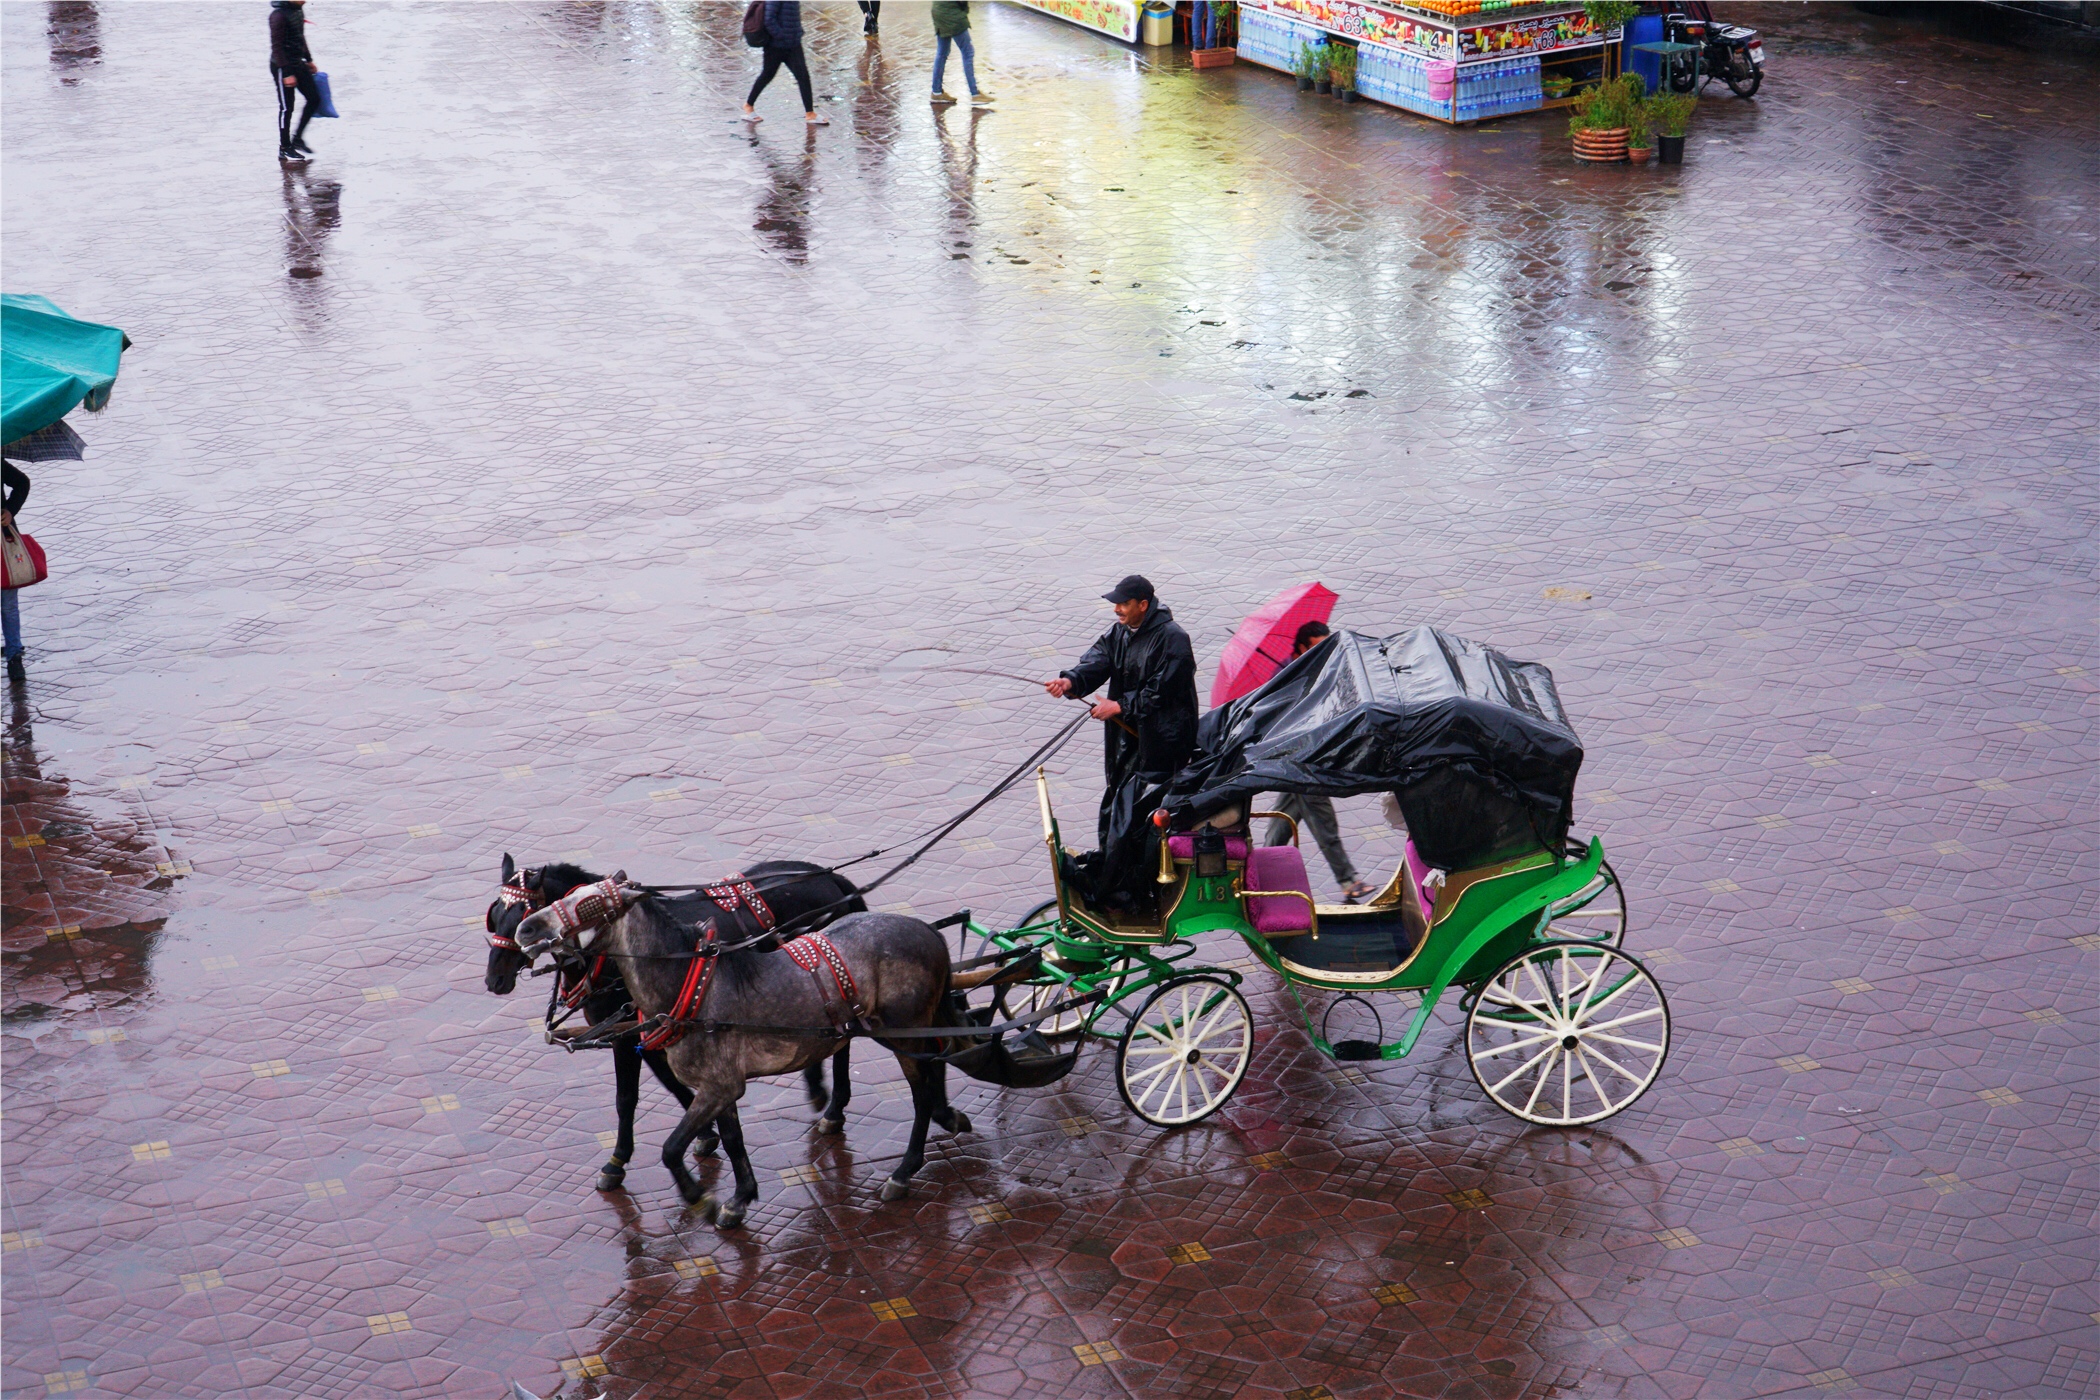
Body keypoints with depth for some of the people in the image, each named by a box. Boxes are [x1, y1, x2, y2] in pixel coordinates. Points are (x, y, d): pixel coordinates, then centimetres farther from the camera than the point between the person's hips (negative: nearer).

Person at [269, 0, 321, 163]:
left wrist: (309, 60, 19)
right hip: (282, 68, -8)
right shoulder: (279, 15, -21)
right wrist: (287, 73, -22)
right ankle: (284, 149, 14)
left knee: (314, 99, 8)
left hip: (298, 64, 8)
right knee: (286, 108, 1)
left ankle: (297, 138, 21)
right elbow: (277, 47, -21)